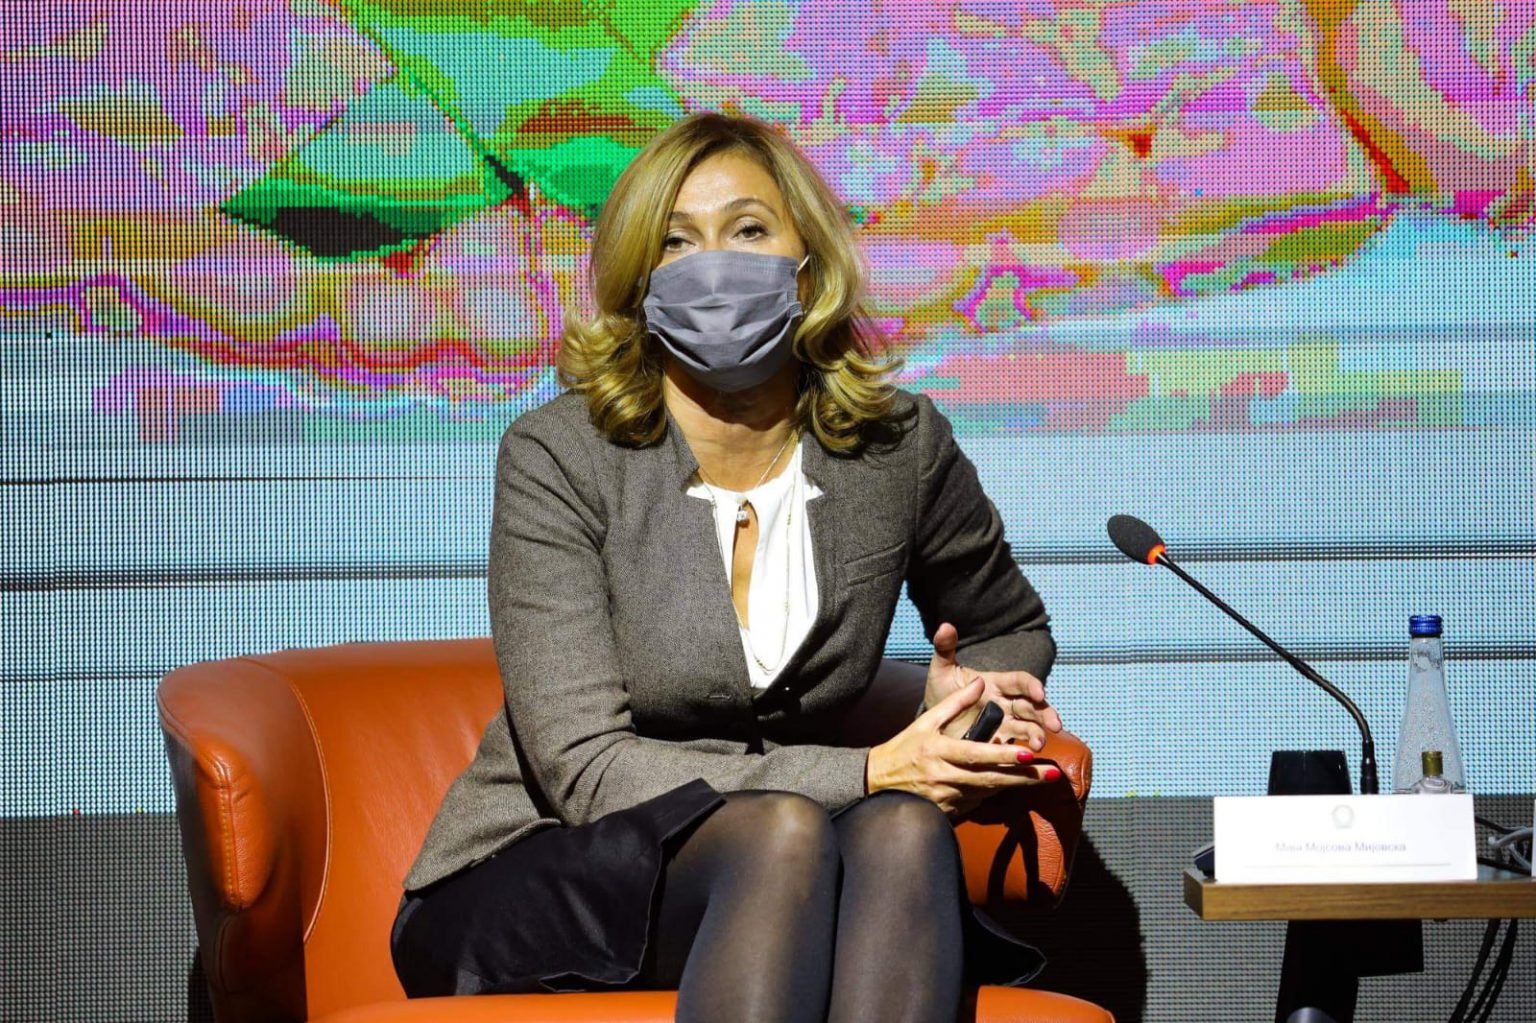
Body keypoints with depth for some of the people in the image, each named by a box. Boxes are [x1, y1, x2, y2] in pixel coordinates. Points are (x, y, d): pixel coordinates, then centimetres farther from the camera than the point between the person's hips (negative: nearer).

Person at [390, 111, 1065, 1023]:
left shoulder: (900, 447, 1)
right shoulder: (557, 459, -11)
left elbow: (1011, 628, 22)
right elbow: (587, 770, -16)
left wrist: (978, 697, -4)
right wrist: (867, 771, -23)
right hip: (531, 885, -3)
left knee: (905, 829, -31)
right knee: (781, 830, -34)